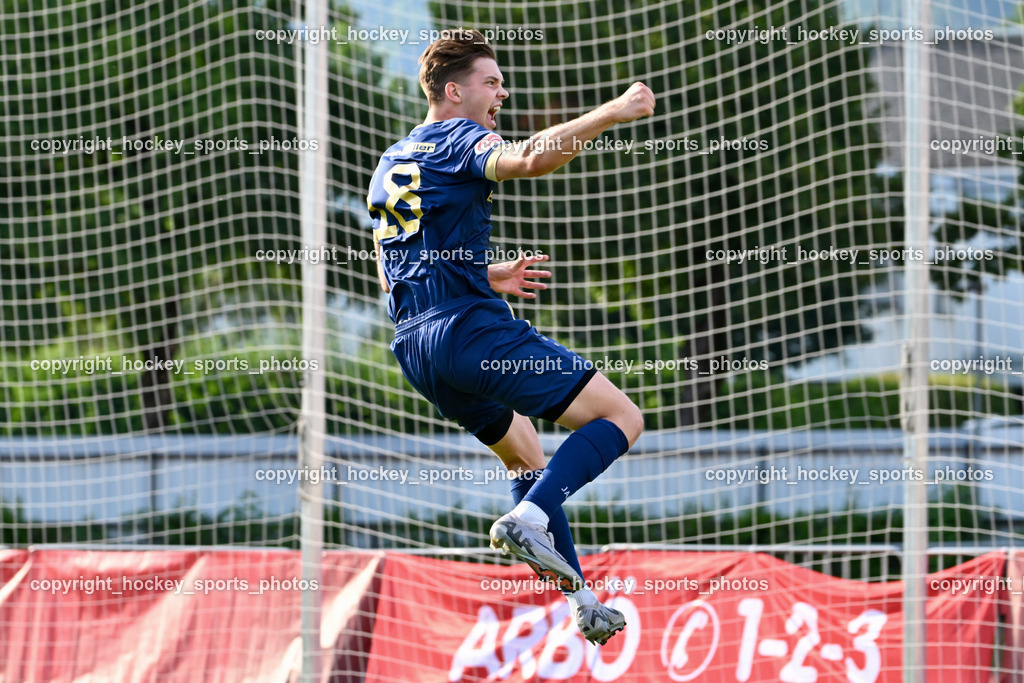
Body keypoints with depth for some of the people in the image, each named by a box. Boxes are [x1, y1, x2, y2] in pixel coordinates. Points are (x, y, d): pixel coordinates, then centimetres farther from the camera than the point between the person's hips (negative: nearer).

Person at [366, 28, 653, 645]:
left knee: (530, 461, 24)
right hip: (472, 328, -9)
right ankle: (528, 519, -26)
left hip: (416, 346, 9)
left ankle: (582, 601, 21)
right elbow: (529, 158, -26)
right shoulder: (457, 139, -2)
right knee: (621, 416, -8)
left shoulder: (391, 163, 24)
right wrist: (612, 113, -24)